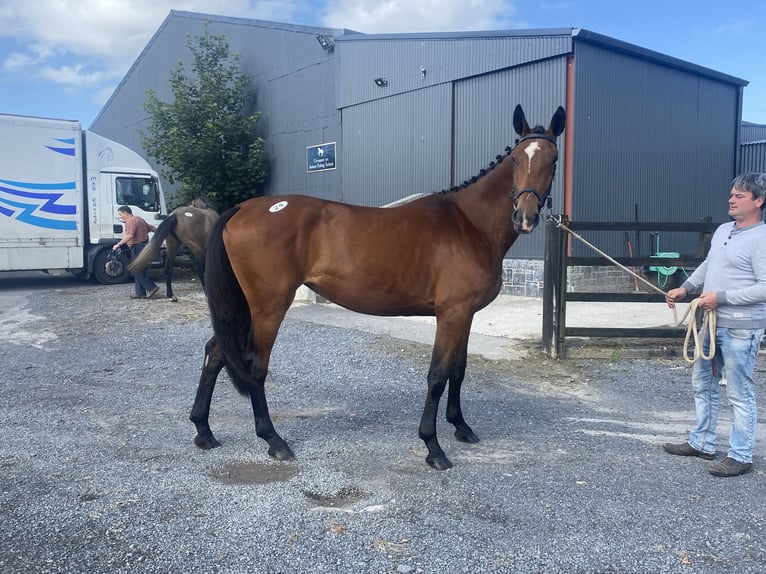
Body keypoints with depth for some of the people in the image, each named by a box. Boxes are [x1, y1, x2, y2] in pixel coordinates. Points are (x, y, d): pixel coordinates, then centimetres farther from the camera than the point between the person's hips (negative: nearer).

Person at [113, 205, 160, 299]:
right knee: (139, 271, 12)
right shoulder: (139, 219, 18)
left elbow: (130, 235, -27)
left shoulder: (130, 221, -12)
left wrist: (119, 244, -27)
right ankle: (141, 293, 12)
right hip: (144, 245, 10)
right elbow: (151, 228, 24)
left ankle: (151, 287, -11)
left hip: (137, 248, -10)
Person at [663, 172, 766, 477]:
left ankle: (740, 457, 13)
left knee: (739, 393, 1)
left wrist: (721, 297, -22)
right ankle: (702, 443, 31)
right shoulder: (722, 230, 11)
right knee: (703, 383, 17)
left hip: (740, 329, -9)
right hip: (712, 323, 9)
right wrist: (685, 288, 11)